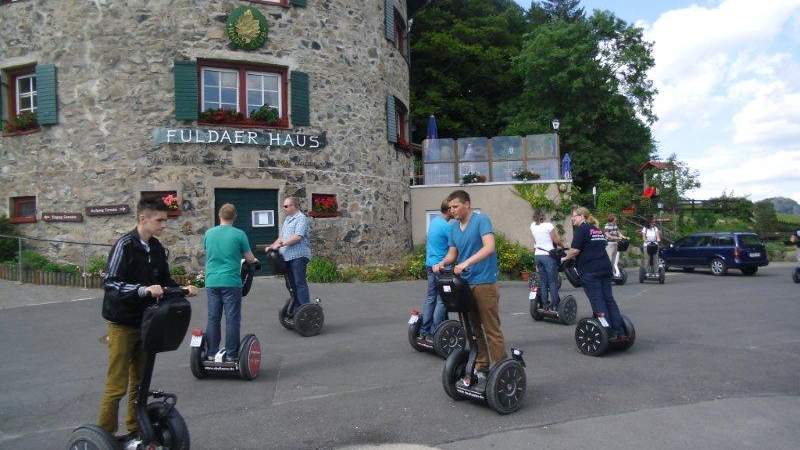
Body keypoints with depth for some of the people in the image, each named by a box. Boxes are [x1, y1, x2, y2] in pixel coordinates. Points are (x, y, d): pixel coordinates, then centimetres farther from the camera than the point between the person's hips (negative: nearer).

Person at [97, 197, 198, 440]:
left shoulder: (156, 248, 5)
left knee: (140, 381, 15)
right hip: (123, 323, -7)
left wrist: (182, 289, -6)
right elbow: (110, 283, -23)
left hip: (146, 323, 7)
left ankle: (135, 431, 27)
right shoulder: (124, 245, -16)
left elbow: (164, 280, 13)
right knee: (117, 385, -1)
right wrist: (144, 290, -35)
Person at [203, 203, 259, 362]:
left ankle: (211, 353, 17)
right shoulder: (239, 234, -7)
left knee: (213, 318, 10)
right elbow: (249, 258, -1)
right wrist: (254, 260, 22)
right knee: (232, 319, 2)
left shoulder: (209, 233, 5)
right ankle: (231, 355, 6)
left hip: (211, 282, 4)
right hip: (231, 282, -4)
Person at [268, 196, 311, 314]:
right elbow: (282, 237, 27)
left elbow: (298, 237, -20)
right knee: (293, 283, 12)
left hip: (298, 256, -9)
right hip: (288, 256, 9)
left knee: (300, 283, -8)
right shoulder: (287, 219, 21)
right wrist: (272, 246, 14)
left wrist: (281, 244, -20)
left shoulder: (301, 218, -8)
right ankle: (295, 309, 19)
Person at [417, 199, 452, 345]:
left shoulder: (434, 221, 10)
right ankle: (433, 335, 0)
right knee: (441, 300, -2)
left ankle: (424, 332, 15)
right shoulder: (446, 226, -18)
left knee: (430, 298, 11)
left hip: (430, 264, 9)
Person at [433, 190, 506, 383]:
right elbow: (452, 253, 12)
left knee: (491, 329, -2)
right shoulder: (453, 227, 10)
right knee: (473, 328, 14)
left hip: (484, 283, -7)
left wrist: (466, 262, -33)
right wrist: (442, 263, -9)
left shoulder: (481, 220, -11)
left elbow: (489, 247, -24)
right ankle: (481, 367, 25)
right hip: (465, 284, 7)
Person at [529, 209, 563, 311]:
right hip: (548, 255, -5)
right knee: (552, 281, 0)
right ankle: (554, 305, 0)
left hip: (537, 255, 5)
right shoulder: (548, 225, -9)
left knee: (543, 282, 10)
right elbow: (556, 240, -6)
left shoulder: (533, 226, 6)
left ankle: (545, 304, 11)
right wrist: (563, 246, 10)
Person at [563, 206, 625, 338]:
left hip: (590, 270, -8)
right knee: (608, 298, 10)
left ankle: (610, 333, -5)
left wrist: (566, 258, 4)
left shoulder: (582, 228, -6)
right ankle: (620, 331, 10)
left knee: (597, 300, -4)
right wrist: (571, 254, 22)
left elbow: (575, 250, -14)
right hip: (605, 267, 8)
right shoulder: (597, 229, 20)